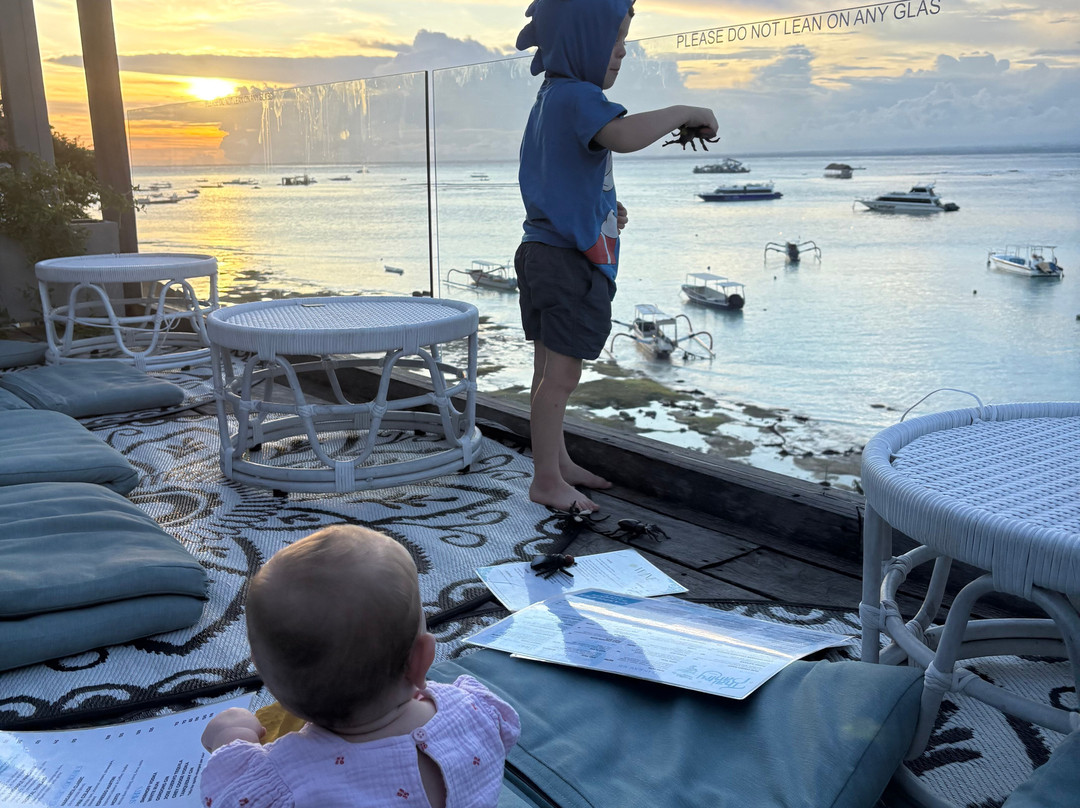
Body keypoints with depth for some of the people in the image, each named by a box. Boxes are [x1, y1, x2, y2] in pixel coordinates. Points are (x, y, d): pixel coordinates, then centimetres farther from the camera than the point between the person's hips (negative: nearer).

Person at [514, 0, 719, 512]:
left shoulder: (552, 98, 18)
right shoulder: (576, 96, -16)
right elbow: (625, 135, -37)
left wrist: (602, 211, 12)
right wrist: (687, 114, -22)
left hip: (545, 253, 11)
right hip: (569, 260, -11)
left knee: (550, 370, 17)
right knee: (561, 374, -3)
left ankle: (558, 462, 30)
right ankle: (546, 480, 6)